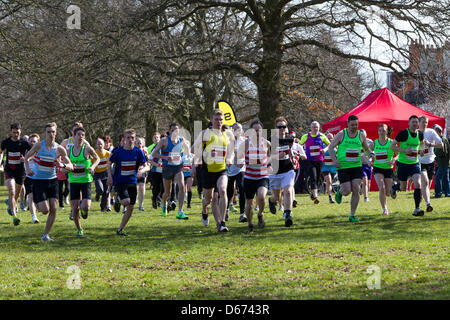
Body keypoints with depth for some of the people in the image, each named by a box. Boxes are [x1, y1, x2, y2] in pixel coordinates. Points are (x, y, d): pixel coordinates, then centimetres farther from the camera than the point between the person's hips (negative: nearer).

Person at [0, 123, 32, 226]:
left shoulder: (24, 143, -6)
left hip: (20, 171, 1)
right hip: (9, 170, -1)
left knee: (17, 193, 16)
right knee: (11, 192, -18)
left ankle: (11, 203, 51)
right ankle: (14, 216, -22)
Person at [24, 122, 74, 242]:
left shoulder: (59, 149, -4)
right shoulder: (39, 146, -7)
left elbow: (71, 167, -2)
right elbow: (27, 157, 7)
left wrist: (63, 165, -23)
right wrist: (28, 169, -11)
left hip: (52, 180, 3)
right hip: (38, 181, -3)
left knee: (53, 209, -7)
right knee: (45, 210, -11)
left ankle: (46, 235, 6)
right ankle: (36, 202, 25)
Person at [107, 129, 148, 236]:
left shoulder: (138, 152, -1)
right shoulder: (118, 151, -5)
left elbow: (145, 166, 3)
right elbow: (109, 164, 6)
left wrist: (141, 170, -20)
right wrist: (110, 176, -7)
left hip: (132, 182, 3)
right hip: (120, 182, -3)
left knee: (131, 207, 1)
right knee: (126, 201, -26)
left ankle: (120, 230, 14)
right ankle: (118, 199, 11)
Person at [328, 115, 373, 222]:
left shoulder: (361, 135, 6)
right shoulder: (341, 134, -2)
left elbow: (366, 148, 20)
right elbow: (331, 147, 1)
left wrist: (370, 154, -2)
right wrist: (334, 160, -14)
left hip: (357, 166, 2)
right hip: (343, 167, -2)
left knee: (356, 190, -9)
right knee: (347, 191, -9)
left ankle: (352, 215, 1)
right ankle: (340, 192, 31)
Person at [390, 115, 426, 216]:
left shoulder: (420, 134, 3)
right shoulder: (403, 133, -12)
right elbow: (392, 145, -8)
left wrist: (421, 150, 4)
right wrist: (404, 151, -20)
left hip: (414, 163, 3)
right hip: (403, 163, -3)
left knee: (418, 184, -16)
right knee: (403, 189, 4)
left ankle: (417, 209, -12)